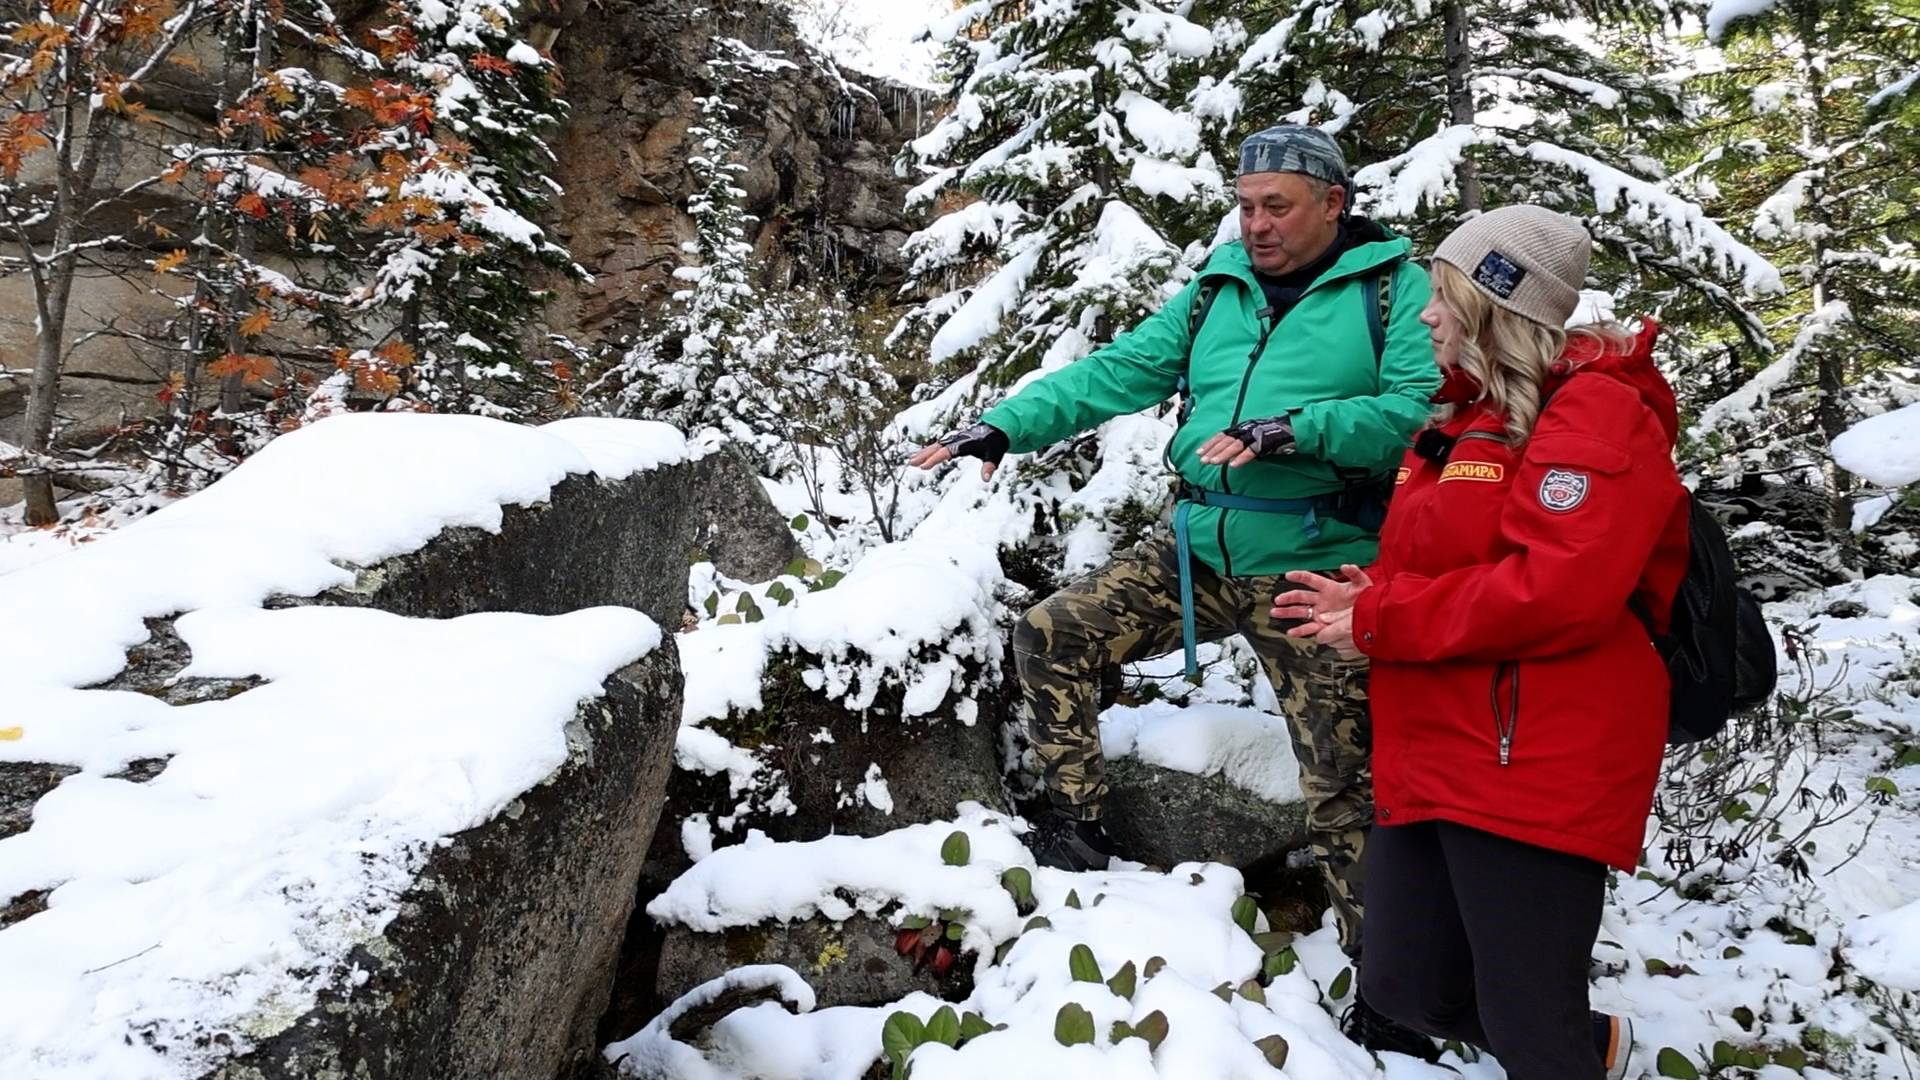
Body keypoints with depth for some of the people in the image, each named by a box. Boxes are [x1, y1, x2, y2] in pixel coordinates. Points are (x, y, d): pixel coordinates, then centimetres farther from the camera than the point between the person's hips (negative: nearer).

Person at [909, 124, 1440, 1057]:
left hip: (1315, 570, -5)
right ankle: (1075, 826, 14)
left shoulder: (1396, 289, -2)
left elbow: (1419, 411, -16)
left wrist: (1295, 429, -27)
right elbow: (1121, 371, 7)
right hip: (1197, 551, 5)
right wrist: (1006, 426, -3)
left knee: (1343, 792, 0)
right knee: (1049, 636, -3)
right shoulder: (1219, 286, 12)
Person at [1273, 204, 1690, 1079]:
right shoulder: (1469, 421, 19)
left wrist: (1382, 620, -15)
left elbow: (1558, 591, -23)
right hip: (1429, 754, 9)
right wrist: (1366, 600, 2)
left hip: (1531, 763, -9)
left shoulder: (1595, 414, -10)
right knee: (1403, 987, 15)